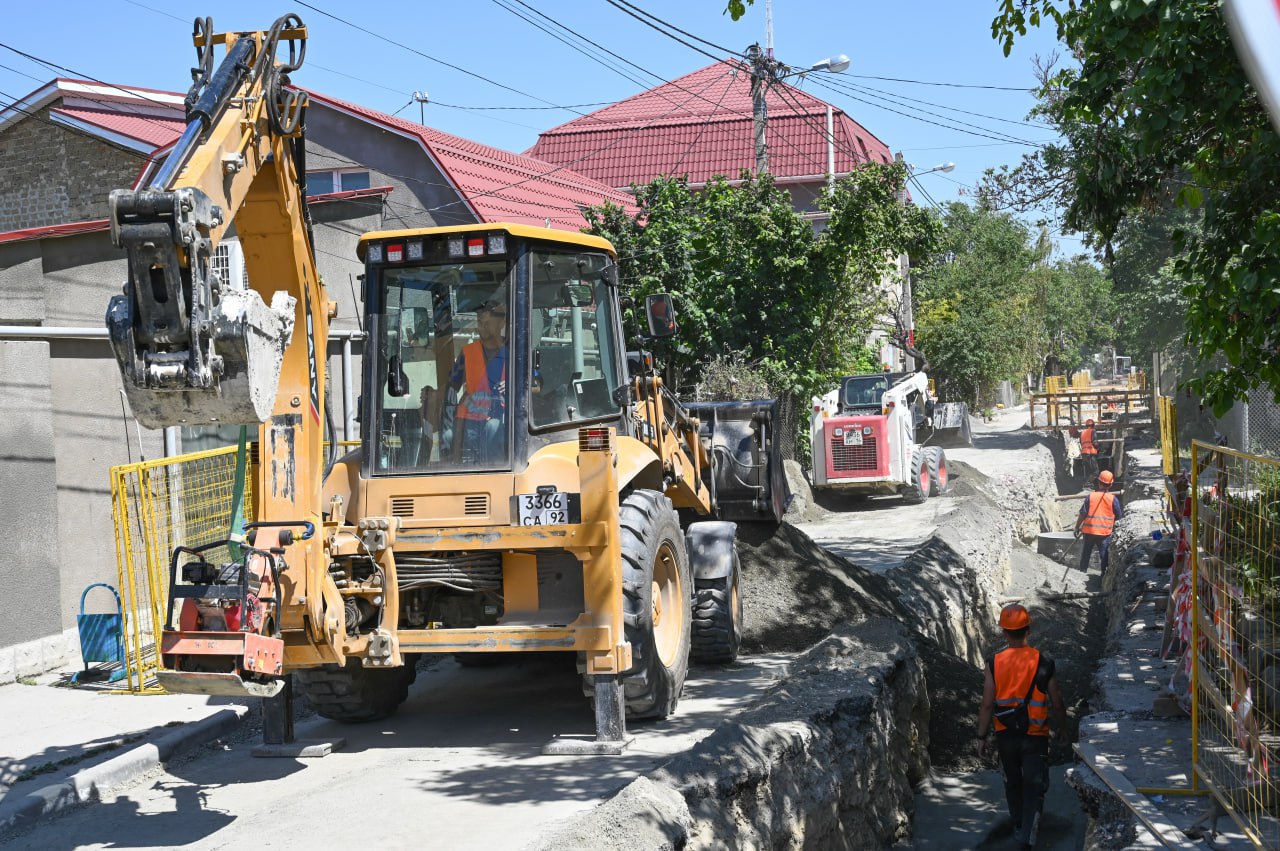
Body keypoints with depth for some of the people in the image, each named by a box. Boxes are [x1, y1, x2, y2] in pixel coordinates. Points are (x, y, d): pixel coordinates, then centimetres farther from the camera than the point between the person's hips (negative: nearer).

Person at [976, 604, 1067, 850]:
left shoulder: (994, 663, -10)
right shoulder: (1044, 663, -11)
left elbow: (987, 705, -8)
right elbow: (1057, 703, -2)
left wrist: (982, 737, 2)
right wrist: (1061, 729, 16)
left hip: (1005, 736, 2)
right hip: (1035, 737, -2)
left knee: (1013, 783, 23)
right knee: (1034, 789, 2)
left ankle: (1019, 828, 41)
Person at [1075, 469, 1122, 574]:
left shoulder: (1090, 497, -5)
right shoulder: (1113, 499, -6)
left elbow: (1082, 514, -3)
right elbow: (1119, 516, 2)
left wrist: (1077, 527, 6)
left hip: (1089, 531, 1)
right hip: (1105, 532, -1)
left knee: (1086, 553, 14)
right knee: (1105, 554, 4)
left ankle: (1082, 571, 19)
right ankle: (1104, 573, 2)